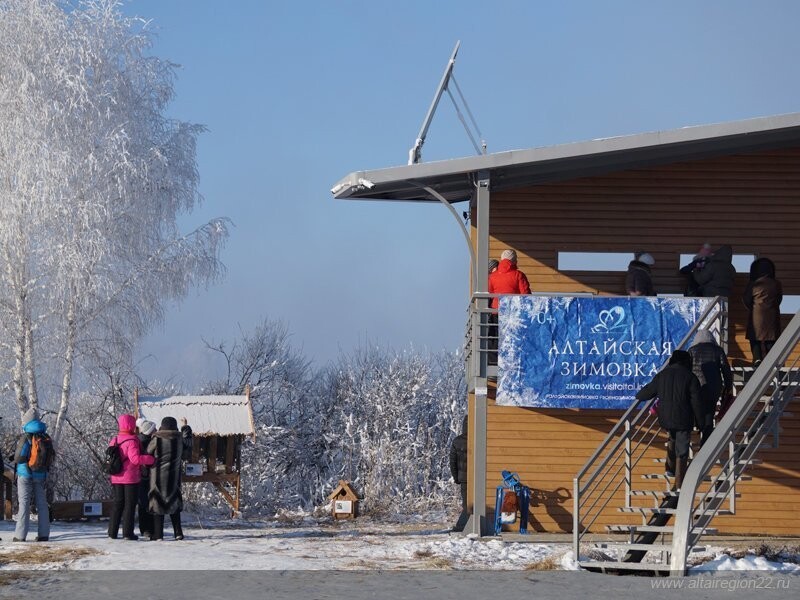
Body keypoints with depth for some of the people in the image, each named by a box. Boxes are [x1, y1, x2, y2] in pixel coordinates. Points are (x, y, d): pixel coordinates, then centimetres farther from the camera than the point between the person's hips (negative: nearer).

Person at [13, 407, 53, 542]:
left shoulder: (26, 437, -14)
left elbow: (19, 458, -16)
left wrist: (15, 458, 6)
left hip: (26, 474, -5)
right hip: (41, 475, 5)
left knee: (24, 503, -3)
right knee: (41, 504, 8)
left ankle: (20, 535, -5)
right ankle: (43, 534, 7)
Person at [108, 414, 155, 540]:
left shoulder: (114, 440, 7)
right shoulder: (131, 440, -16)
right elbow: (135, 458, -26)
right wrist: (151, 459, -19)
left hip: (116, 478, 6)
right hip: (131, 478, -6)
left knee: (117, 504, 13)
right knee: (130, 505, 1)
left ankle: (112, 531, 12)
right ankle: (128, 532, 0)